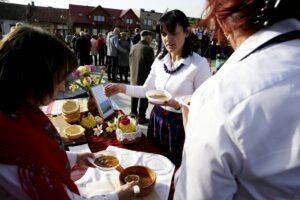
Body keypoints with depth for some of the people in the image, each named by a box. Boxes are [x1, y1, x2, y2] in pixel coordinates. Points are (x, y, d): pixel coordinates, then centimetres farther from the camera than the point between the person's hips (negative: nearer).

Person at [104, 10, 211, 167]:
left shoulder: (199, 64, -17)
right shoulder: (160, 60, 1)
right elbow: (146, 90, 8)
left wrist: (177, 105, -28)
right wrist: (122, 88, -5)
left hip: (180, 125, -5)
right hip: (157, 119, 5)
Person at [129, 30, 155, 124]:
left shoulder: (133, 47, 1)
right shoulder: (148, 49, -19)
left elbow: (130, 62, 9)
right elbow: (151, 65, -14)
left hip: (134, 77, 7)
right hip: (144, 78, -7)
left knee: (134, 98, 18)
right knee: (143, 99, 7)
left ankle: (133, 115, 31)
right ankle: (141, 118, 16)